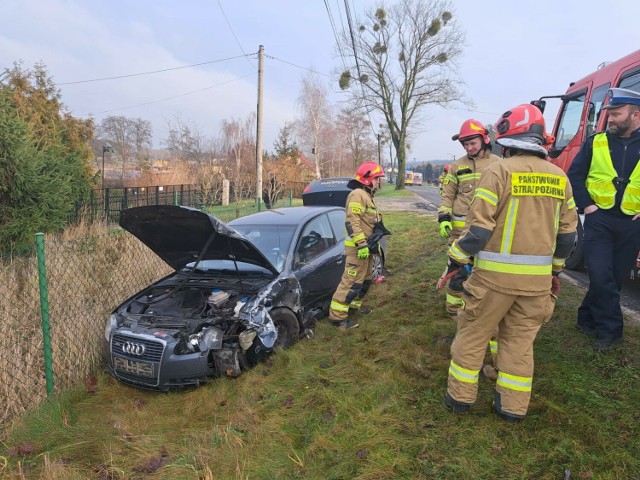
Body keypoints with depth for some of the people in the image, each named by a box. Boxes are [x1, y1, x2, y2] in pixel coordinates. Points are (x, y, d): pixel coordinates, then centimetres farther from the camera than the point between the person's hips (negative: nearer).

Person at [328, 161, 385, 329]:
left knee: (365, 280, 19)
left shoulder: (367, 195, 19)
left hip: (366, 246, 11)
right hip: (358, 247, -11)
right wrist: (361, 244, -27)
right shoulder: (358, 194, -14)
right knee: (352, 281, -11)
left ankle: (354, 307, 33)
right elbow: (352, 222, -24)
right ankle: (337, 316, -7)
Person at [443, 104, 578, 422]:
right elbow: (567, 232, 12)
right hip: (538, 277, 5)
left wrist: (456, 257, -3)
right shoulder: (559, 177, 7)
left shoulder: (500, 170, -11)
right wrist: (556, 268, 25)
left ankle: (461, 396, 22)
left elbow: (480, 225, -16)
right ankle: (513, 407, 25)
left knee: (473, 333, 11)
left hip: (495, 273, -5)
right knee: (520, 339, 17)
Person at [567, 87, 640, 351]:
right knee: (601, 275, -8)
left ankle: (588, 319, 26)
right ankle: (610, 330, 6)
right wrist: (587, 205, -6)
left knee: (616, 276, 9)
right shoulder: (596, 142, 2)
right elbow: (574, 175, 4)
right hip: (599, 219, -1)